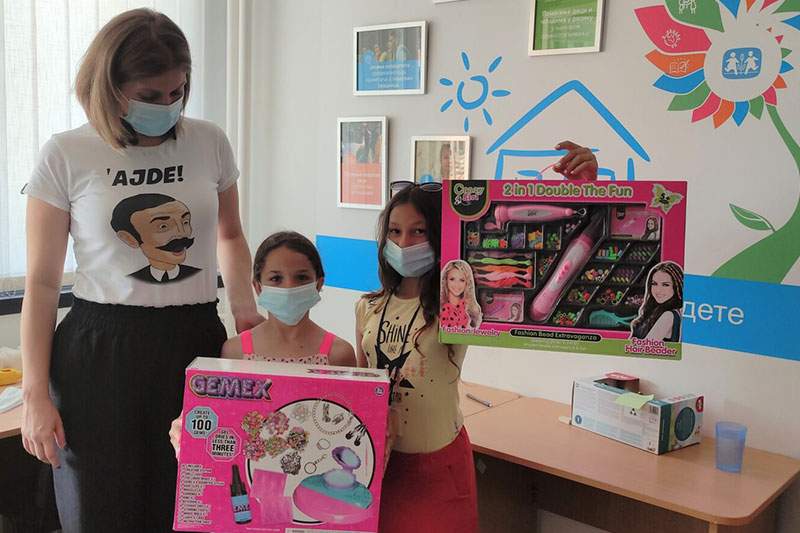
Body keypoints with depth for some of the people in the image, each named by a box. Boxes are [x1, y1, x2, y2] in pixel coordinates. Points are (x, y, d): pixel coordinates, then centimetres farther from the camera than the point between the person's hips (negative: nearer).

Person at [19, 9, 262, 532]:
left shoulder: (209, 143, 3)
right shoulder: (65, 156, -4)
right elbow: (42, 283, -1)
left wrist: (245, 308, 6)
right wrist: (35, 394, -4)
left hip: (197, 342, 2)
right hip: (100, 353, -2)